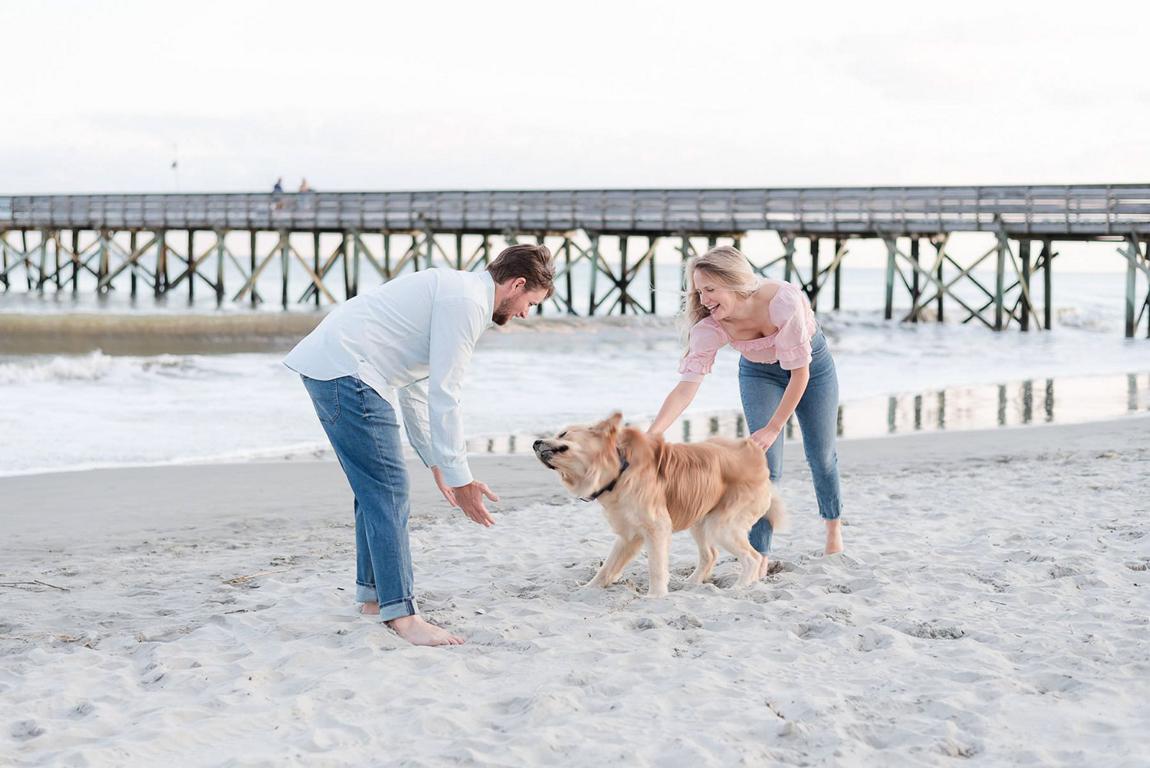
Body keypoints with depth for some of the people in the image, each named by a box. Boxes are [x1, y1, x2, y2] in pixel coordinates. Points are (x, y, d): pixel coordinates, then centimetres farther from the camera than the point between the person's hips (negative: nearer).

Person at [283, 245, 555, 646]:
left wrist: (436, 463, 29)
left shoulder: (452, 290, 22)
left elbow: (414, 388, 28)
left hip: (327, 366, 11)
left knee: (376, 487, 18)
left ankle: (373, 592, 27)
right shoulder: (466, 301, -10)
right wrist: (459, 478, -11)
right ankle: (401, 613, -9)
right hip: (346, 370, -11)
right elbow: (444, 398, -15)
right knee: (387, 489, -9)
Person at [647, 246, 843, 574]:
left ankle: (834, 527, 40)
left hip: (811, 364, -1)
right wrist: (649, 437, -48)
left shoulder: (782, 301, -42)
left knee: (820, 454, 13)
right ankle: (758, 557, -6)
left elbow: (800, 373, -32)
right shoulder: (710, 327, -33)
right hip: (759, 372, 1)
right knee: (766, 461, -12)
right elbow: (685, 388, -36)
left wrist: (773, 427, -30)